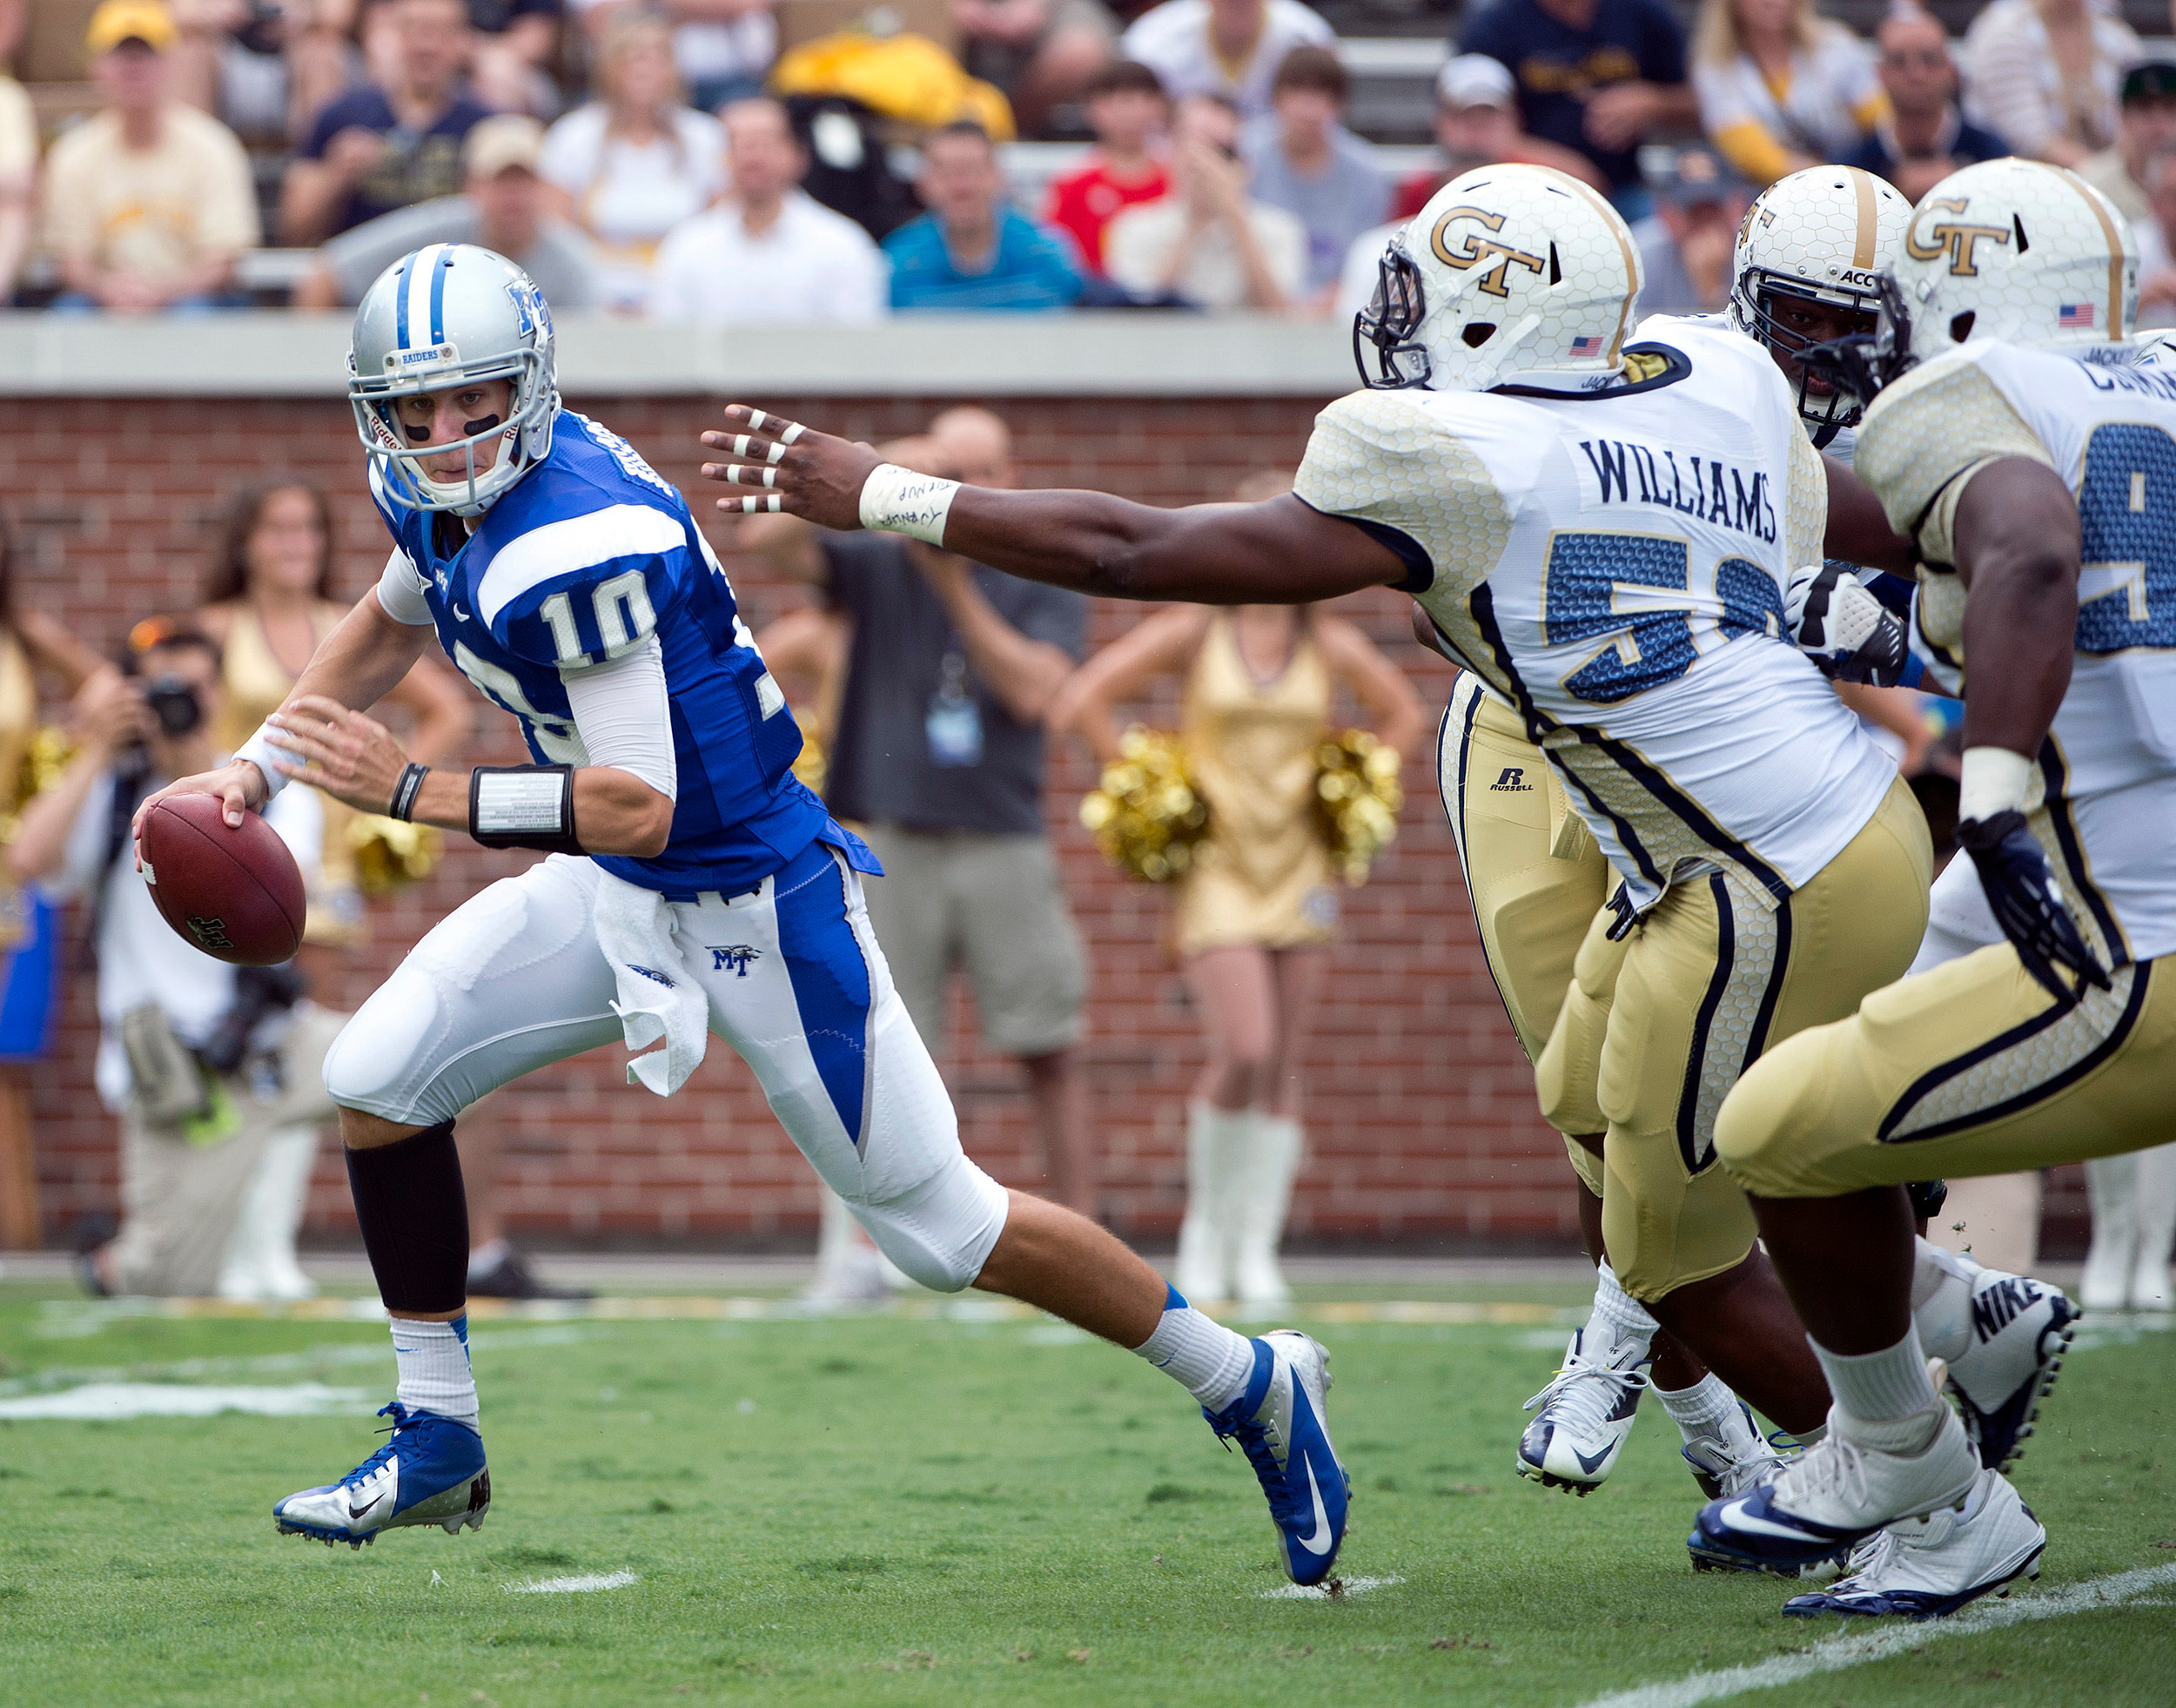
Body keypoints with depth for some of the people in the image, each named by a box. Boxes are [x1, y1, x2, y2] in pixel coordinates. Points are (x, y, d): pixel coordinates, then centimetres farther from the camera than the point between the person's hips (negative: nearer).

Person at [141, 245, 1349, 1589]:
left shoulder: (574, 546, -30)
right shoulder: (441, 493, -1)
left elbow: (637, 810, -29)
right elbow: (391, 625, 22)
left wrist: (412, 791, -26)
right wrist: (260, 765, 11)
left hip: (752, 906, -9)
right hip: (620, 891, 9)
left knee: (940, 1226, -1)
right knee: (378, 1080, -1)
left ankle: (1253, 1386, 16)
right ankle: (437, 1444, 12)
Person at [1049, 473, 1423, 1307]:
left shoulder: (1331, 643, 5)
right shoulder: (1191, 630, -4)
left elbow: (1404, 714, 20)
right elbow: (1080, 700, -6)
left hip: (1298, 869, 4)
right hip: (1215, 868, -4)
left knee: (1282, 1069, 2)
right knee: (1245, 1051, -18)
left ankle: (1256, 1255, 7)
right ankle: (1206, 1222, 3)